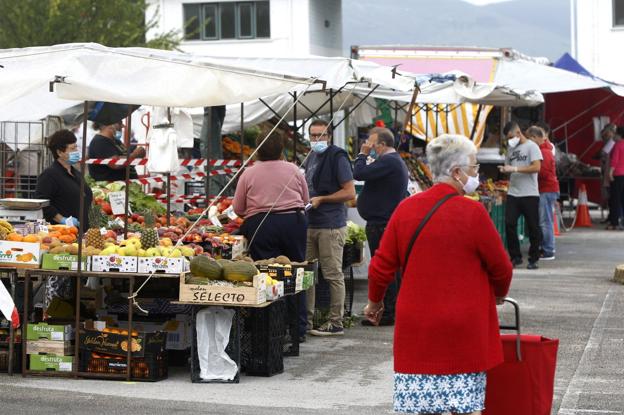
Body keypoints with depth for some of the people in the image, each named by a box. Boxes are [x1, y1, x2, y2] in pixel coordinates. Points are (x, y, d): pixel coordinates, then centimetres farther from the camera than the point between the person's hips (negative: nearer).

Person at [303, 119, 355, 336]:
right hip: (310, 224, 8)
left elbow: (349, 192, -13)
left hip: (331, 225, -8)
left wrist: (321, 199, -13)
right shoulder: (311, 158, 17)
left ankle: (336, 323, 3)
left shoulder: (337, 157, -8)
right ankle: (306, 319, 18)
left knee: (333, 275, -3)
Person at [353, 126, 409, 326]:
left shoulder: (388, 162, -17)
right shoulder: (396, 161, 18)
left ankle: (386, 313, -6)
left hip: (381, 224, -11)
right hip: (390, 221, 11)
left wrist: (362, 155, -10)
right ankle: (396, 309, 19)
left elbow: (359, 174, -21)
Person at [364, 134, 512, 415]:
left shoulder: (406, 208, 1)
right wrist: (499, 294, 19)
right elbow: (501, 268, -3)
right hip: (464, 329, -4)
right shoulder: (472, 213, -11)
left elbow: (382, 265, 4)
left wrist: (375, 302, 22)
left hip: (416, 328, 4)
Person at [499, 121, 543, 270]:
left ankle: (533, 259, 11)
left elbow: (536, 167, -17)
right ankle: (515, 257, 9)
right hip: (513, 194, 6)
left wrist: (515, 169, -21)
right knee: (509, 224, -2)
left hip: (530, 194, -6)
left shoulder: (531, 146, -5)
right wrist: (505, 169, -1)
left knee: (533, 227, 1)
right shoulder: (511, 149, 15)